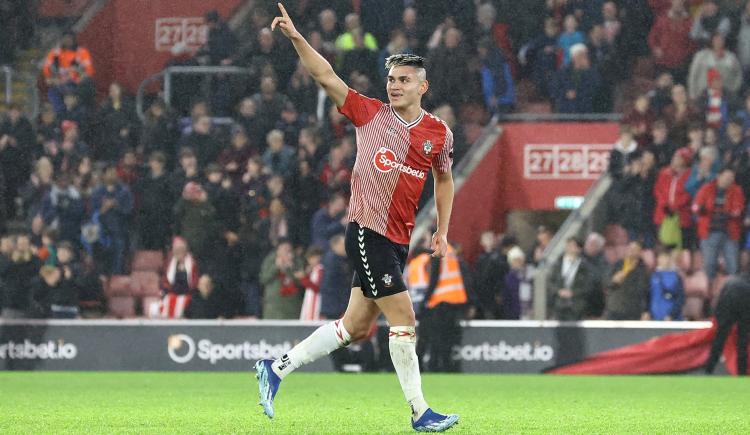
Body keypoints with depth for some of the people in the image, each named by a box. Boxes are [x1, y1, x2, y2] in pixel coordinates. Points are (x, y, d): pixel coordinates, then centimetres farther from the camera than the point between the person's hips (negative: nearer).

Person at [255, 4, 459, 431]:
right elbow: (326, 76, -7)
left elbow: (444, 179, 22)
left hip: (398, 241, 5)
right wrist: (296, 38, -19)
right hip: (367, 231, -5)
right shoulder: (371, 114, -4)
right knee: (403, 319, -10)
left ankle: (277, 368, 20)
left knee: (357, 326, 9)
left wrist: (442, 232, 18)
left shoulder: (440, 134, 6)